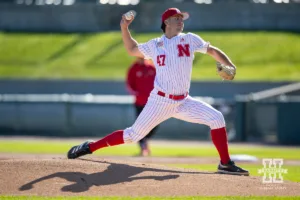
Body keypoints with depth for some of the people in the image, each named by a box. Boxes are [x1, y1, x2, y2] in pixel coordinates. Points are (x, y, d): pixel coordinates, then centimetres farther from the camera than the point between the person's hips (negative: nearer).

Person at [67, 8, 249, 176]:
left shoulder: (189, 39, 3)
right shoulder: (154, 45, 3)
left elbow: (213, 51, 2)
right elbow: (132, 50, 17)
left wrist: (229, 65, -15)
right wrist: (124, 28, 4)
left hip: (183, 102, 2)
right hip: (160, 102, -2)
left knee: (216, 118, -12)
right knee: (133, 135, -5)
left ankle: (226, 164, -3)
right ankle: (90, 147, 8)